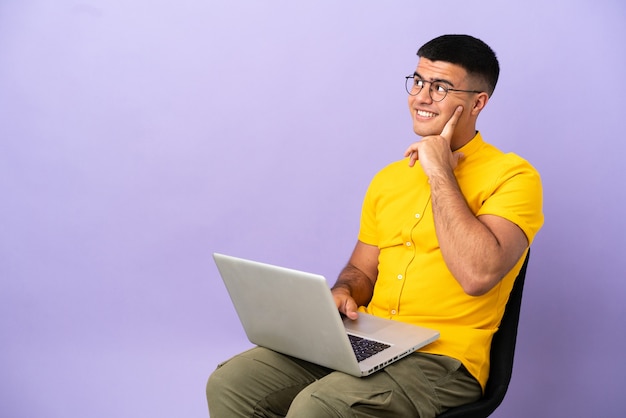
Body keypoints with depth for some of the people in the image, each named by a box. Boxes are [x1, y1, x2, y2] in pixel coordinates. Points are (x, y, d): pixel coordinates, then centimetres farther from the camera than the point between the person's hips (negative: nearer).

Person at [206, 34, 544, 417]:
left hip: (442, 360, -6)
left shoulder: (513, 177, -7)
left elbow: (478, 275, -23)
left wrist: (440, 173, -16)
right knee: (230, 383, -11)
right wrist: (342, 295, -3)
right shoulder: (389, 179, 15)